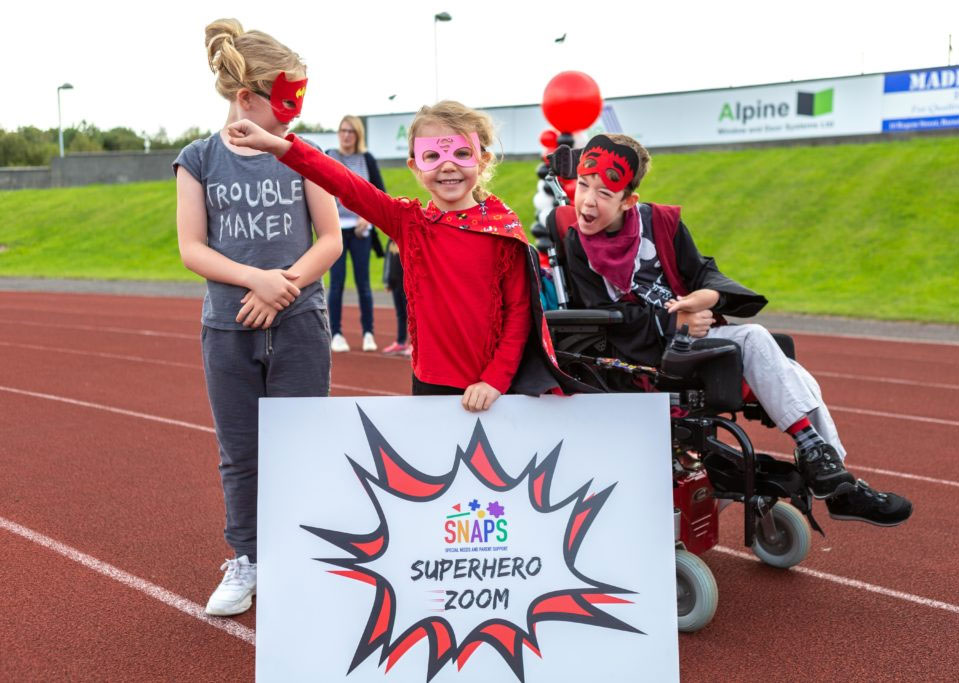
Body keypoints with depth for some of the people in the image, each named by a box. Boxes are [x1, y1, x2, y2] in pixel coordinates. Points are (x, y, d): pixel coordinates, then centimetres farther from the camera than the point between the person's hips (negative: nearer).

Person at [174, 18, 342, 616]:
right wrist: (256, 278, -18)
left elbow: (331, 240, -1)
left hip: (300, 326, 0)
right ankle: (247, 563, 26)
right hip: (228, 331, 1)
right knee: (240, 454, 10)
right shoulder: (200, 159, 1)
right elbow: (192, 248, -3)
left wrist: (282, 288, -15)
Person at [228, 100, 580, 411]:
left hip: (491, 388, -2)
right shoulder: (410, 223, 1)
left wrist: (496, 379, -11)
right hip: (430, 383, 2)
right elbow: (347, 186, -10)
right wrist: (278, 145, -21)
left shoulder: (503, 228, -4)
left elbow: (519, 311, -4)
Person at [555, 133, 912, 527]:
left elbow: (702, 272, 8)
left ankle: (832, 478, 0)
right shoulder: (576, 244, -6)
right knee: (752, 339, -26)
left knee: (796, 379, -8)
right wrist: (674, 322, -19)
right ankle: (813, 451, -20)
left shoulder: (660, 222, 5)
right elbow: (605, 315, -11)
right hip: (641, 353, -5)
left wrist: (706, 296, -17)